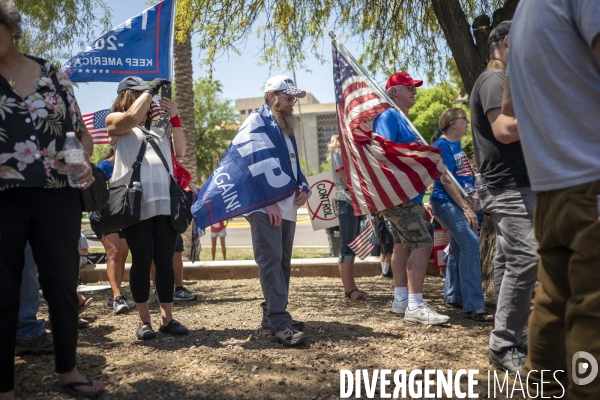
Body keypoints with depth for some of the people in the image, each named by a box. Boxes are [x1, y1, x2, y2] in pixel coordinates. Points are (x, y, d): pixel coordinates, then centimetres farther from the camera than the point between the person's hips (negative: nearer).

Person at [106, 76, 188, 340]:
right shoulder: (115, 121, 10)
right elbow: (132, 118, -13)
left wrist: (174, 118, 3)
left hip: (165, 201, 4)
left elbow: (180, 151, 11)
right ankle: (144, 320, 11)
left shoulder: (158, 125, 21)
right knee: (141, 261, 0)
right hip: (136, 203, -4)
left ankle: (167, 318, 10)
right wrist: (151, 89, -2)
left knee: (165, 261, 3)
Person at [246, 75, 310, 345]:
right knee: (271, 261, -11)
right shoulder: (256, 120, -3)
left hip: (287, 206, 9)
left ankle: (273, 314, 21)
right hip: (265, 207, -9)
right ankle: (280, 324, -12)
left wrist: (302, 188, 6)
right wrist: (267, 202, -18)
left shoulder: (286, 127, 23)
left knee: (283, 262, 11)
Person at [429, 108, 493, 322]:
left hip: (459, 202, 10)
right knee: (470, 244, -19)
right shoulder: (442, 145, -10)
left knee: (458, 247, 13)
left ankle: (453, 296, 26)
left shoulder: (456, 144, 16)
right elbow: (446, 179, -17)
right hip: (446, 202, -10)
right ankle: (474, 306, -20)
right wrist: (466, 208, -21)